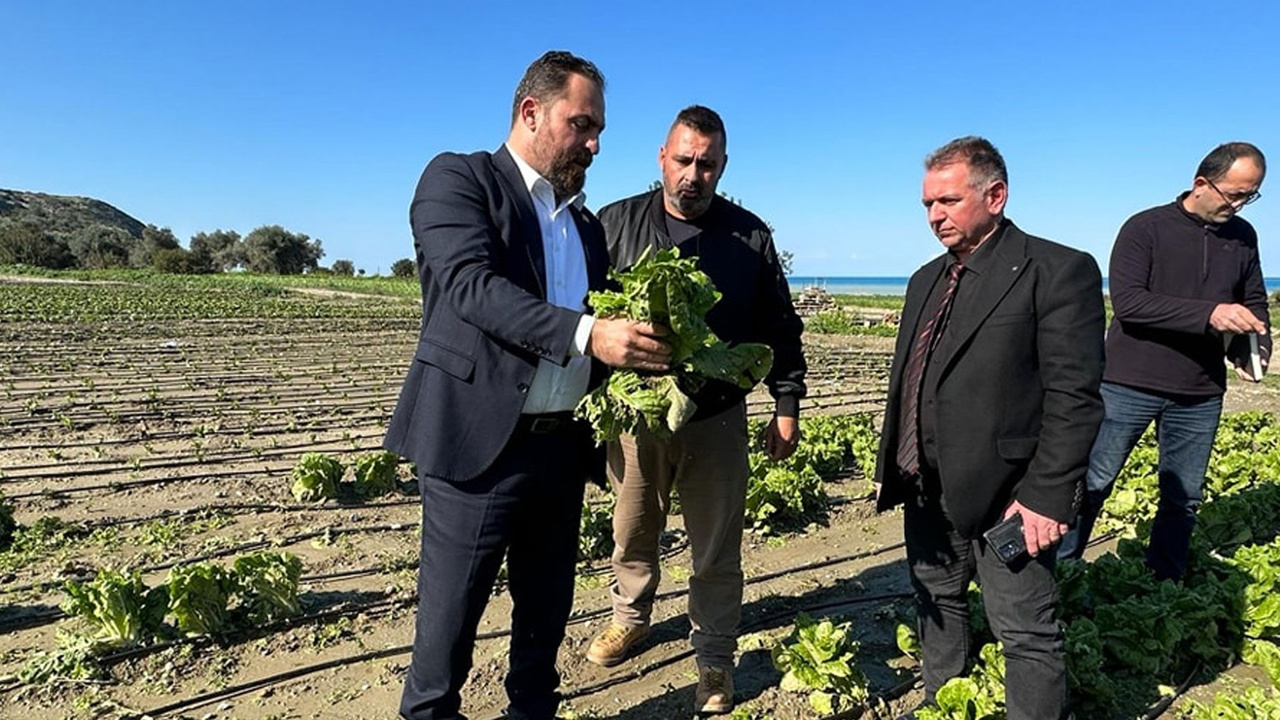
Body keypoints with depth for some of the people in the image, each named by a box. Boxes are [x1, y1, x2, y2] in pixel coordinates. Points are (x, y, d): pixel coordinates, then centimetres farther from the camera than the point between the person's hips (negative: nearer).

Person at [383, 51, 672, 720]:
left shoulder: (586, 223, 16)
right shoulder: (457, 178, -3)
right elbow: (472, 287, -19)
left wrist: (641, 350, -4)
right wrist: (586, 335, -29)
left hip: (563, 445, 6)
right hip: (479, 440, -6)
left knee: (546, 610, 18)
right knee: (451, 614, 8)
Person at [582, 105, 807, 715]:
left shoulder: (750, 236, 2)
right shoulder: (616, 224, 1)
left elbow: (779, 328, 6)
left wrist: (787, 405, 3)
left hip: (717, 420, -1)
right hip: (634, 414, 1)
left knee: (716, 551, 9)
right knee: (633, 534, 18)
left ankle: (715, 662, 27)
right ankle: (630, 618, 45)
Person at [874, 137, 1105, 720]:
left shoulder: (1058, 271, -10)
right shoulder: (927, 280, 13)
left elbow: (1073, 397, -15)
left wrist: (1047, 496, -18)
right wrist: (889, 468, 13)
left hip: (1005, 493, -7)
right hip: (926, 490, 8)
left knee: (1026, 635, 3)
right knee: (937, 607, 21)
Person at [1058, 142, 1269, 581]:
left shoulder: (1243, 237, 9)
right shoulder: (1146, 228, -8)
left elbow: (1254, 301, 16)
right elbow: (1127, 301, -18)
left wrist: (1257, 344, -4)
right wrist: (1209, 314, -26)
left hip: (1200, 395, 5)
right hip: (1130, 384, -5)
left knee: (1183, 499, 12)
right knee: (1092, 484, 2)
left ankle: (1166, 586, 26)